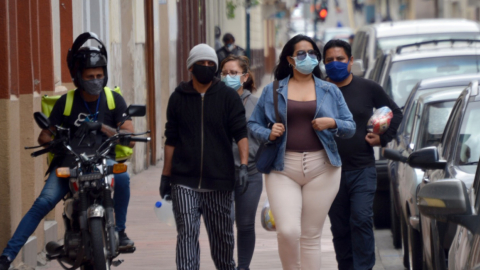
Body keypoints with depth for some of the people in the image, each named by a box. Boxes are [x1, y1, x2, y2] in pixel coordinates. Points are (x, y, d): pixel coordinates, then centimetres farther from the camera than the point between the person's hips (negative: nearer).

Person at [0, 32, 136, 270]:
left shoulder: (114, 100, 3)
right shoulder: (66, 102, 3)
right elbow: (44, 136, 6)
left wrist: (103, 127, -17)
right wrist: (53, 139, -18)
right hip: (68, 162, 0)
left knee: (122, 176, -33)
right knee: (44, 202, -21)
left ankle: (119, 230, -11)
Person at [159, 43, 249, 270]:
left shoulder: (228, 97, 3)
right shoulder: (178, 98, 8)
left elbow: (241, 133, -3)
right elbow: (171, 140, 12)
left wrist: (243, 165, -17)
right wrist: (165, 175, 11)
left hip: (219, 182, 0)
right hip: (184, 182, 0)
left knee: (221, 235, 11)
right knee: (187, 234, -10)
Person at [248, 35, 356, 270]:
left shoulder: (330, 91, 12)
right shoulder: (272, 91, 10)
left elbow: (350, 128, 11)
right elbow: (253, 124, 13)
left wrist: (333, 123, -9)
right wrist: (268, 134, -7)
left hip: (320, 170, 1)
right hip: (283, 168, -1)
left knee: (311, 237, 2)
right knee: (288, 231, -16)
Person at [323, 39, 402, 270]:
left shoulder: (368, 88, 4)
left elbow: (395, 113, 16)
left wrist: (383, 138, 5)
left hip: (363, 170, -1)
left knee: (361, 219, -15)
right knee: (339, 228, 7)